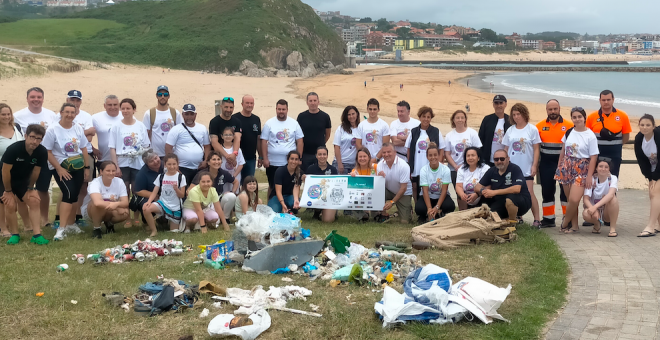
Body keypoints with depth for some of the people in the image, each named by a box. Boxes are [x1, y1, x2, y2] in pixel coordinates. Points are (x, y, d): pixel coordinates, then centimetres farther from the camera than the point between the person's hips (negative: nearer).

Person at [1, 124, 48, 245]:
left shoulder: (42, 152, -19)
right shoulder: (13, 149, -31)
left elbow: (35, 171, -5)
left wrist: (30, 188, 3)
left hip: (23, 180, 4)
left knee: (34, 201, -8)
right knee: (10, 205, -15)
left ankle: (37, 235, -6)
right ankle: (15, 235, 3)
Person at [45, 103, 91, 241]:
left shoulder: (78, 129, 3)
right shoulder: (53, 130, -10)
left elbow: (84, 149, 10)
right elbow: (48, 152, -10)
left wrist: (87, 167, 8)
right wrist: (59, 169, -14)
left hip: (78, 167, 5)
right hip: (61, 168, -5)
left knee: (74, 195, 7)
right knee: (69, 193, -19)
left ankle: (70, 224, 22)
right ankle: (61, 228, -19)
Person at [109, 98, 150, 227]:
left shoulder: (140, 126, 4)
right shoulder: (117, 126, 1)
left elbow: (146, 147, 6)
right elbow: (112, 148, -2)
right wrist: (116, 167, -8)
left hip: (138, 164, 1)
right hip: (122, 164, -1)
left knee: (137, 192, 4)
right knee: (124, 192, 3)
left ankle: (136, 218, 16)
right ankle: (126, 219, 11)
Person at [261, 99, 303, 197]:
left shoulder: (294, 123, 5)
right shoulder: (269, 123, 1)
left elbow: (299, 141, 6)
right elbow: (264, 142, -1)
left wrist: (299, 158, 0)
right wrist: (265, 159, -7)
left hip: (290, 163, 1)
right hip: (273, 163, -1)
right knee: (272, 187, 8)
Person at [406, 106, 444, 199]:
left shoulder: (436, 132, 6)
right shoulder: (413, 132, 9)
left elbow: (441, 151, 6)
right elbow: (408, 150, 10)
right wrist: (409, 168, 2)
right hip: (416, 170, 1)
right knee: (416, 189, 3)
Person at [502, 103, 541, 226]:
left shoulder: (532, 129, 1)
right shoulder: (510, 130, 10)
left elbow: (536, 149, 0)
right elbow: (506, 149, 14)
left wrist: (534, 165, -6)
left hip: (527, 168, -3)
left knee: (529, 192, -8)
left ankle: (537, 219, -4)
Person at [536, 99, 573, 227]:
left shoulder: (569, 126, -3)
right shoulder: (540, 126, 5)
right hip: (546, 164, 3)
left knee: (565, 191, 2)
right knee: (547, 191, 7)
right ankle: (548, 218, 16)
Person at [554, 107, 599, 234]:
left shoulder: (590, 136, -6)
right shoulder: (569, 132, 8)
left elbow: (593, 157, -7)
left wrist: (589, 176, -11)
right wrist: (559, 168, 16)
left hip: (582, 170, -4)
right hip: (567, 168, 4)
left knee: (574, 200, -15)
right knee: (570, 199, 4)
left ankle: (565, 223, 6)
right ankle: (574, 225, 15)